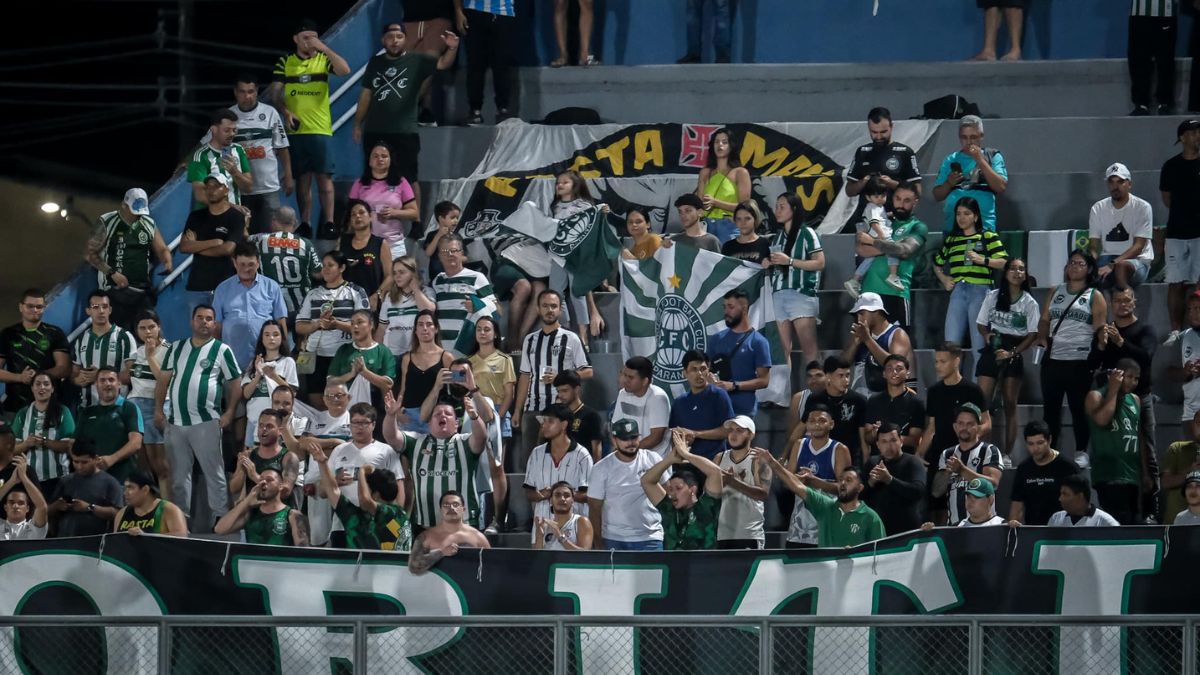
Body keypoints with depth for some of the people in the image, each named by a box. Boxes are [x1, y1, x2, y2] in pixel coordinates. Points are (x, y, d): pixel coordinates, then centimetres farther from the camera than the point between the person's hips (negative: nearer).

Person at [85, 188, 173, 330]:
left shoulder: (149, 224, 13)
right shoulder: (107, 223, -2)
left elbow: (162, 249, 18)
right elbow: (91, 254, -4)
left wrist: (167, 262, -7)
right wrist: (112, 273, -14)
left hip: (143, 292, 5)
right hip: (116, 290, -5)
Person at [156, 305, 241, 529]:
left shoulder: (222, 350, 1)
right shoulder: (176, 348, 13)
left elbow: (233, 384, 1)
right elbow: (164, 379, 13)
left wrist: (229, 413, -8)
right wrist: (158, 409, 5)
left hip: (207, 423, -4)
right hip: (176, 422, 4)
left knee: (214, 473, -3)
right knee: (178, 474, 10)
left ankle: (220, 517, 0)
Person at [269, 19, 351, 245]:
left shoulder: (323, 59, 5)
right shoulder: (285, 63, 8)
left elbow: (345, 70, -14)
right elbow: (274, 93, 6)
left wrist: (324, 48, -16)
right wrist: (285, 112, -10)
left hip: (320, 130, -1)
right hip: (295, 131, 1)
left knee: (325, 177, -6)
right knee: (302, 179, 6)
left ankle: (329, 224, -4)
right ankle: (305, 224, 11)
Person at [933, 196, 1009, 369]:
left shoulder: (988, 237, 4)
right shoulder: (951, 240, 18)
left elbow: (1003, 262, -6)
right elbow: (937, 263, 31)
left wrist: (983, 260, -19)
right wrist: (943, 279, 15)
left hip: (980, 290, -5)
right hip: (958, 292, 5)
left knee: (979, 344, -4)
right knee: (951, 343, 1)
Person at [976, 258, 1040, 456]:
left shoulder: (1029, 303, 0)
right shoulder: (993, 297, 5)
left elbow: (1032, 335, -2)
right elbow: (980, 324, 12)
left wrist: (1012, 353, -12)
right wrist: (987, 335, -10)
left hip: (1014, 355, -1)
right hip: (992, 350, 1)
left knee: (1010, 404, 1)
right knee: (982, 400, -8)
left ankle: (1007, 453, 4)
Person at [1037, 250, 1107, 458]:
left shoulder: (1095, 297, 4)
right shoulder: (1055, 292, 18)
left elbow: (1100, 329, -2)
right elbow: (1044, 320, 20)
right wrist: (1042, 337, -1)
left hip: (1080, 361, -4)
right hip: (1053, 359, 4)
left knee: (1079, 408, -1)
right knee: (1050, 407, 5)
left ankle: (1081, 452, 5)